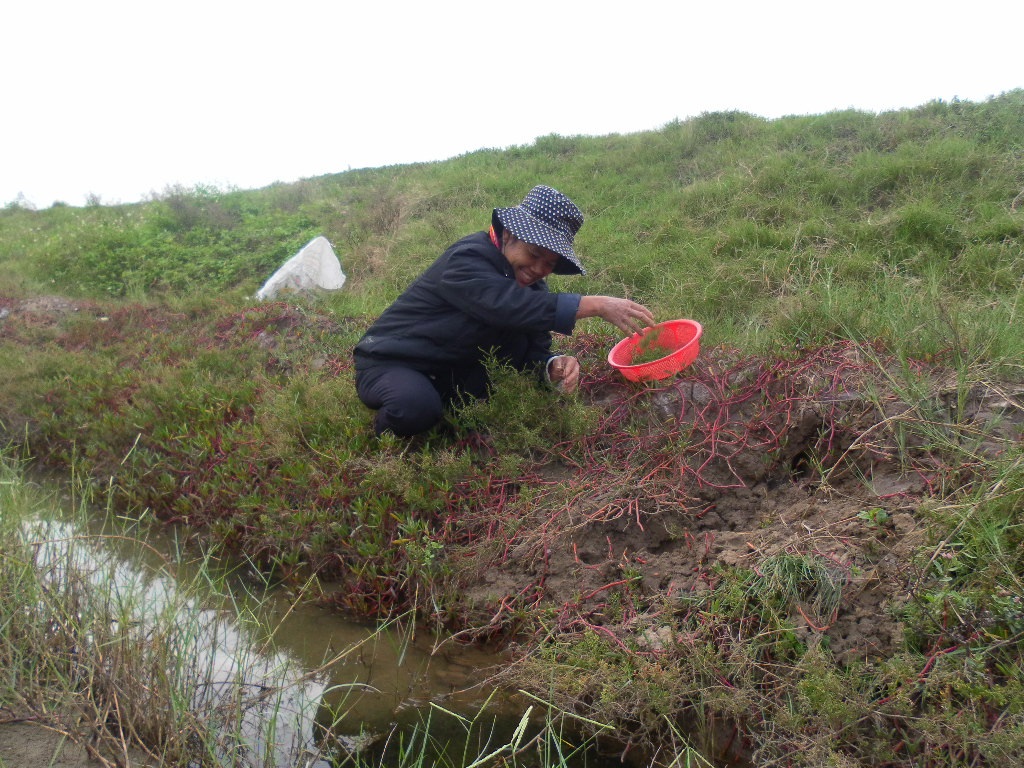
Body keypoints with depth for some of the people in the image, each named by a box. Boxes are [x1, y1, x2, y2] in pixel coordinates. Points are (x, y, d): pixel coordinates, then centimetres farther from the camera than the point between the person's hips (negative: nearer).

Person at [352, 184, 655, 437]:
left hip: (453, 369, 7)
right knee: (416, 406, -39)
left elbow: (536, 349, -4)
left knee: (520, 339, -12)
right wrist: (596, 305, -45)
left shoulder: (528, 279, 0)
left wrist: (554, 366, -29)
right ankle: (386, 434, -3)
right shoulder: (468, 260, -25)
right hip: (389, 364, -7)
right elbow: (510, 306, -43)